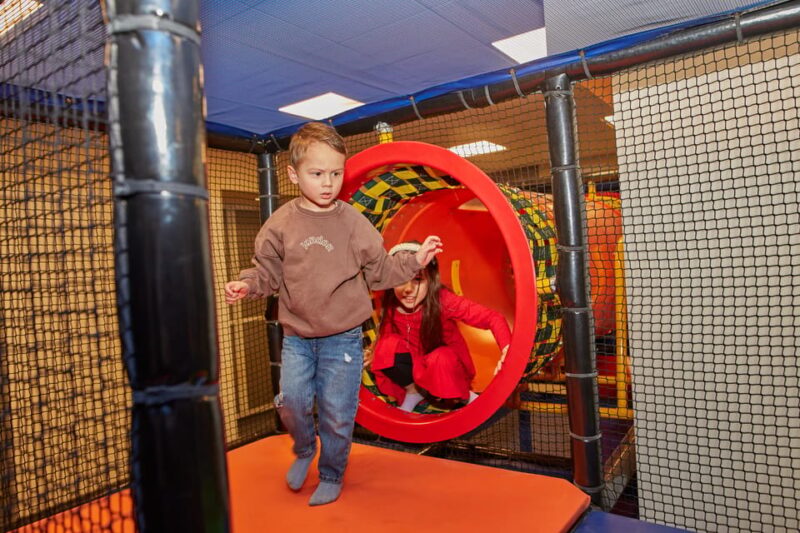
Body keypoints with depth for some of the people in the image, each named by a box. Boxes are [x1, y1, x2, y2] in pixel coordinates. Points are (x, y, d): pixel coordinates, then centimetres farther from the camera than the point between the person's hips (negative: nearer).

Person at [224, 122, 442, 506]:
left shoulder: (353, 222, -3)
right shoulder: (281, 223, -2)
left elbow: (379, 271, 2)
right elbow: (268, 270, 5)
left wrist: (414, 260, -8)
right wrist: (247, 284, -13)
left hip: (343, 338, -1)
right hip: (296, 337, 1)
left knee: (337, 412, 6)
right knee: (292, 400, -5)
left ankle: (331, 475, 33)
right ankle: (304, 450, 31)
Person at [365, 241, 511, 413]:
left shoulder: (443, 300, -30)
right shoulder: (390, 307, -19)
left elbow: (493, 318, -31)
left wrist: (507, 351, -46)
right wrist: (375, 353, -19)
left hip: (449, 362, -3)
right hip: (415, 366, 3)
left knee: (440, 359, -36)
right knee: (389, 344, -24)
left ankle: (462, 396, -6)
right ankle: (413, 391, -1)